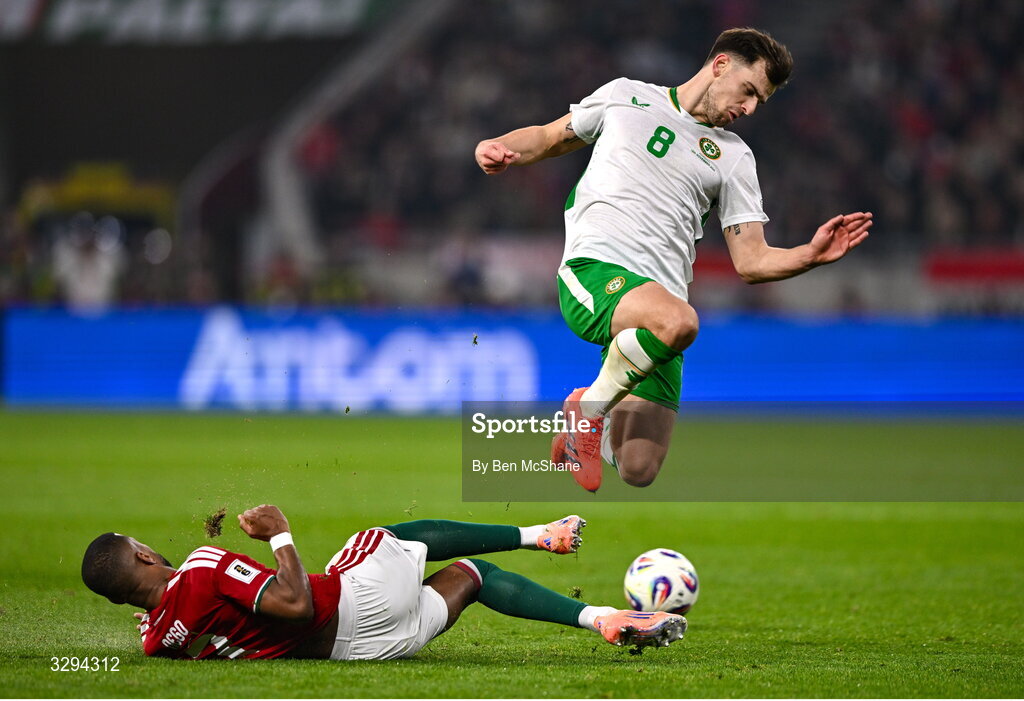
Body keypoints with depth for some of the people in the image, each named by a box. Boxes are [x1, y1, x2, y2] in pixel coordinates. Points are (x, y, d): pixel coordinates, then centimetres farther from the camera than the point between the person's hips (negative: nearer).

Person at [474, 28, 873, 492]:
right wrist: (499, 147, 3)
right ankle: (590, 407, -10)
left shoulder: (733, 157, 19)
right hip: (593, 272, -3)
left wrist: (812, 255, -4)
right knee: (678, 320, -38)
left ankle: (593, 434, 27)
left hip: (660, 293, 3)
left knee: (638, 471, -10)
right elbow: (548, 138, 25)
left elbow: (751, 261, 15)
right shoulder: (625, 96, 16)